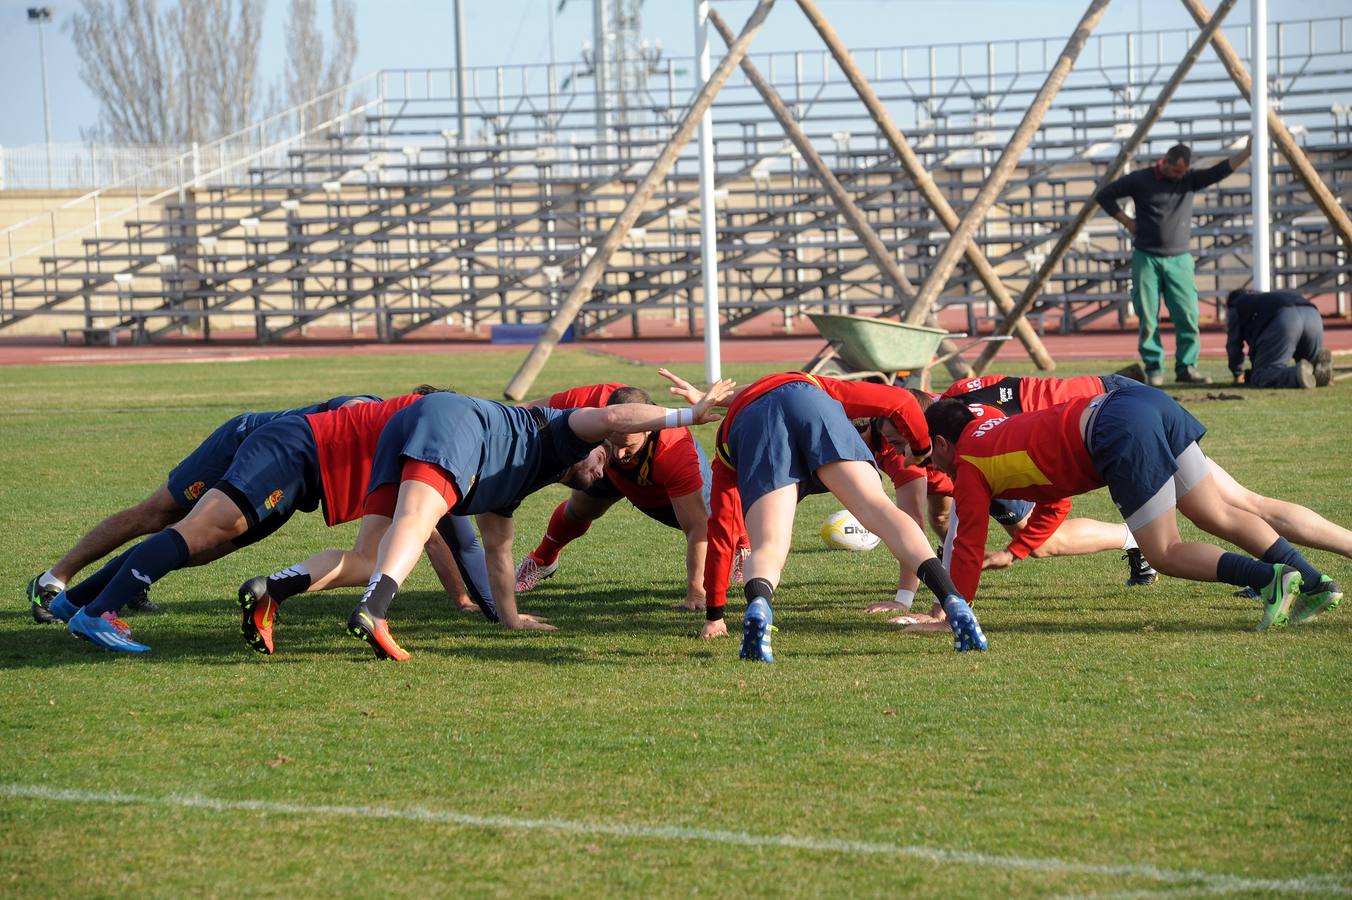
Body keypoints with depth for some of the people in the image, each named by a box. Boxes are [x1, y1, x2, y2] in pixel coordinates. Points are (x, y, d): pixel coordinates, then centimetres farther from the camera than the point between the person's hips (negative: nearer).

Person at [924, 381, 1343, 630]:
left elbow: (967, 546, 16)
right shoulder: (998, 426, 37)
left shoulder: (968, 463, 13)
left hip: (1121, 433, -8)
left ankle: (1271, 579, -17)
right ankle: (1313, 582, 2)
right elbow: (1055, 504, 47)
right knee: (1219, 516, 11)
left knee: (1165, 553, 0)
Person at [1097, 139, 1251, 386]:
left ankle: (1186, 368, 1)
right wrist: (1126, 221, -2)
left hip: (1179, 259, 2)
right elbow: (1105, 196, 6)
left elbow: (1220, 170, -8)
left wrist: (1246, 152, -21)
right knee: (1148, 318, -2)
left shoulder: (1189, 180, 5)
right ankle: (1154, 370, 6)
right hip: (1146, 258, -2)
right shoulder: (1140, 180, -1)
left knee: (1187, 316, -6)